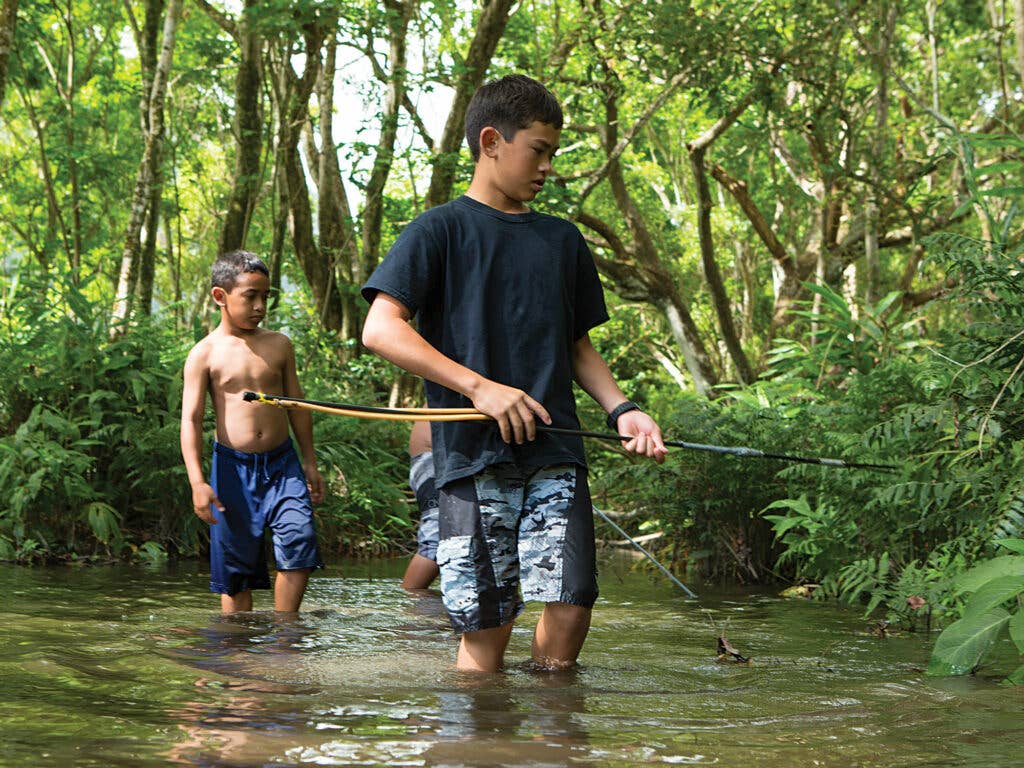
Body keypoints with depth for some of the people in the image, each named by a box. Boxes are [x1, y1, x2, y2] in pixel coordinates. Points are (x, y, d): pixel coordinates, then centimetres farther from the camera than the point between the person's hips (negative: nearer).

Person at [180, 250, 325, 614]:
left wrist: (310, 462, 17)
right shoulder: (205, 354, -3)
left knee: (299, 538, -15)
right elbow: (191, 420, -7)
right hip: (233, 466, -2)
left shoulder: (279, 345, 7)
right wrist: (198, 482, -15)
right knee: (236, 563, 3)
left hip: (282, 462, 2)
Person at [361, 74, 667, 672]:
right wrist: (480, 387, -15)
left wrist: (621, 409, 6)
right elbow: (381, 330, -8)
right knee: (487, 621, -4)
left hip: (556, 453, 4)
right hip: (473, 458, -4)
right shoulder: (441, 231, 3)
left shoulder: (563, 240, 19)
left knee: (573, 600, -7)